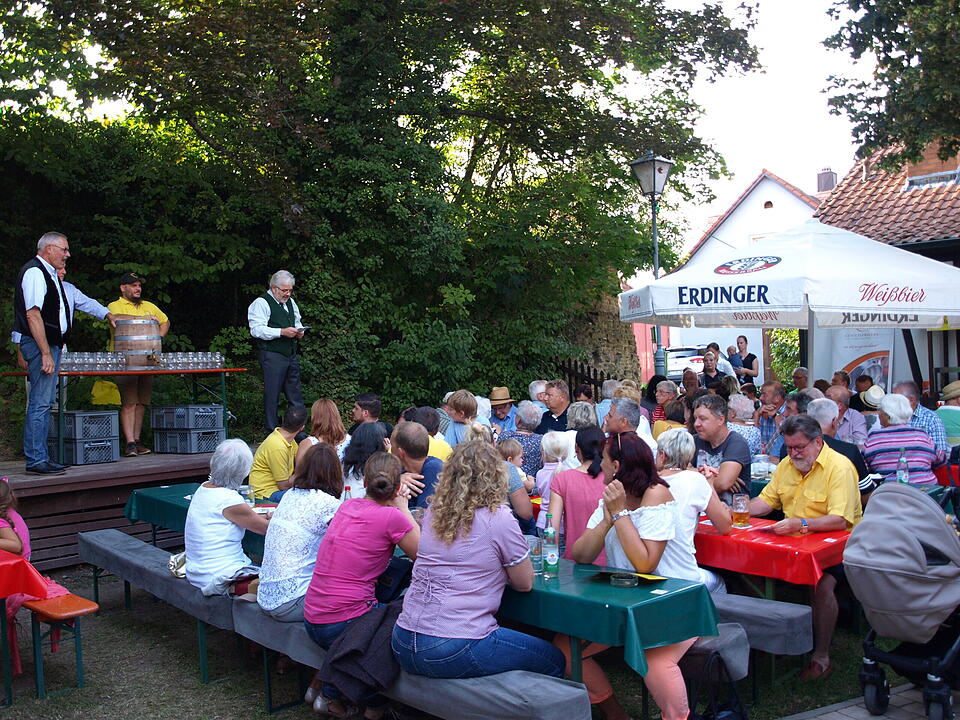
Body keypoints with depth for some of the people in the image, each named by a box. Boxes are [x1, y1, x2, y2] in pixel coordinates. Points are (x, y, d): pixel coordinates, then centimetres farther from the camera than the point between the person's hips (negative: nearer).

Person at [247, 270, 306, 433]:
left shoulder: (290, 302, 18)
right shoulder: (261, 303, -7)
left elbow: (297, 321, 31)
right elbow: (257, 330, -16)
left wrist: (299, 331, 7)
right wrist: (282, 332, -23)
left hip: (291, 353, 8)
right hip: (272, 356, -7)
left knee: (295, 393, 9)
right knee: (272, 394, -4)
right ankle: (272, 430, 4)